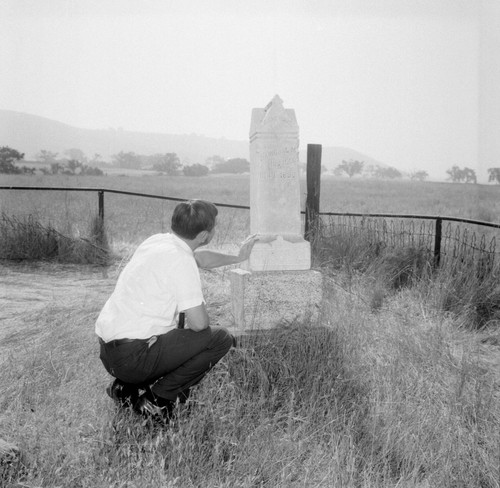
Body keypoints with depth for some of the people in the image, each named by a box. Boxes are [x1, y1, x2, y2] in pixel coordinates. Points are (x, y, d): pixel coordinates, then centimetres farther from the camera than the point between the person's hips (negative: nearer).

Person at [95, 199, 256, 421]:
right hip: (133, 357, -9)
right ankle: (157, 399, -1)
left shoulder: (158, 240, 10)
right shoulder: (180, 261, -18)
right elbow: (199, 323, -20)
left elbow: (200, 257, 31)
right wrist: (203, 315, 5)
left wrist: (237, 258, 43)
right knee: (221, 339, -4)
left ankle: (128, 387, 18)